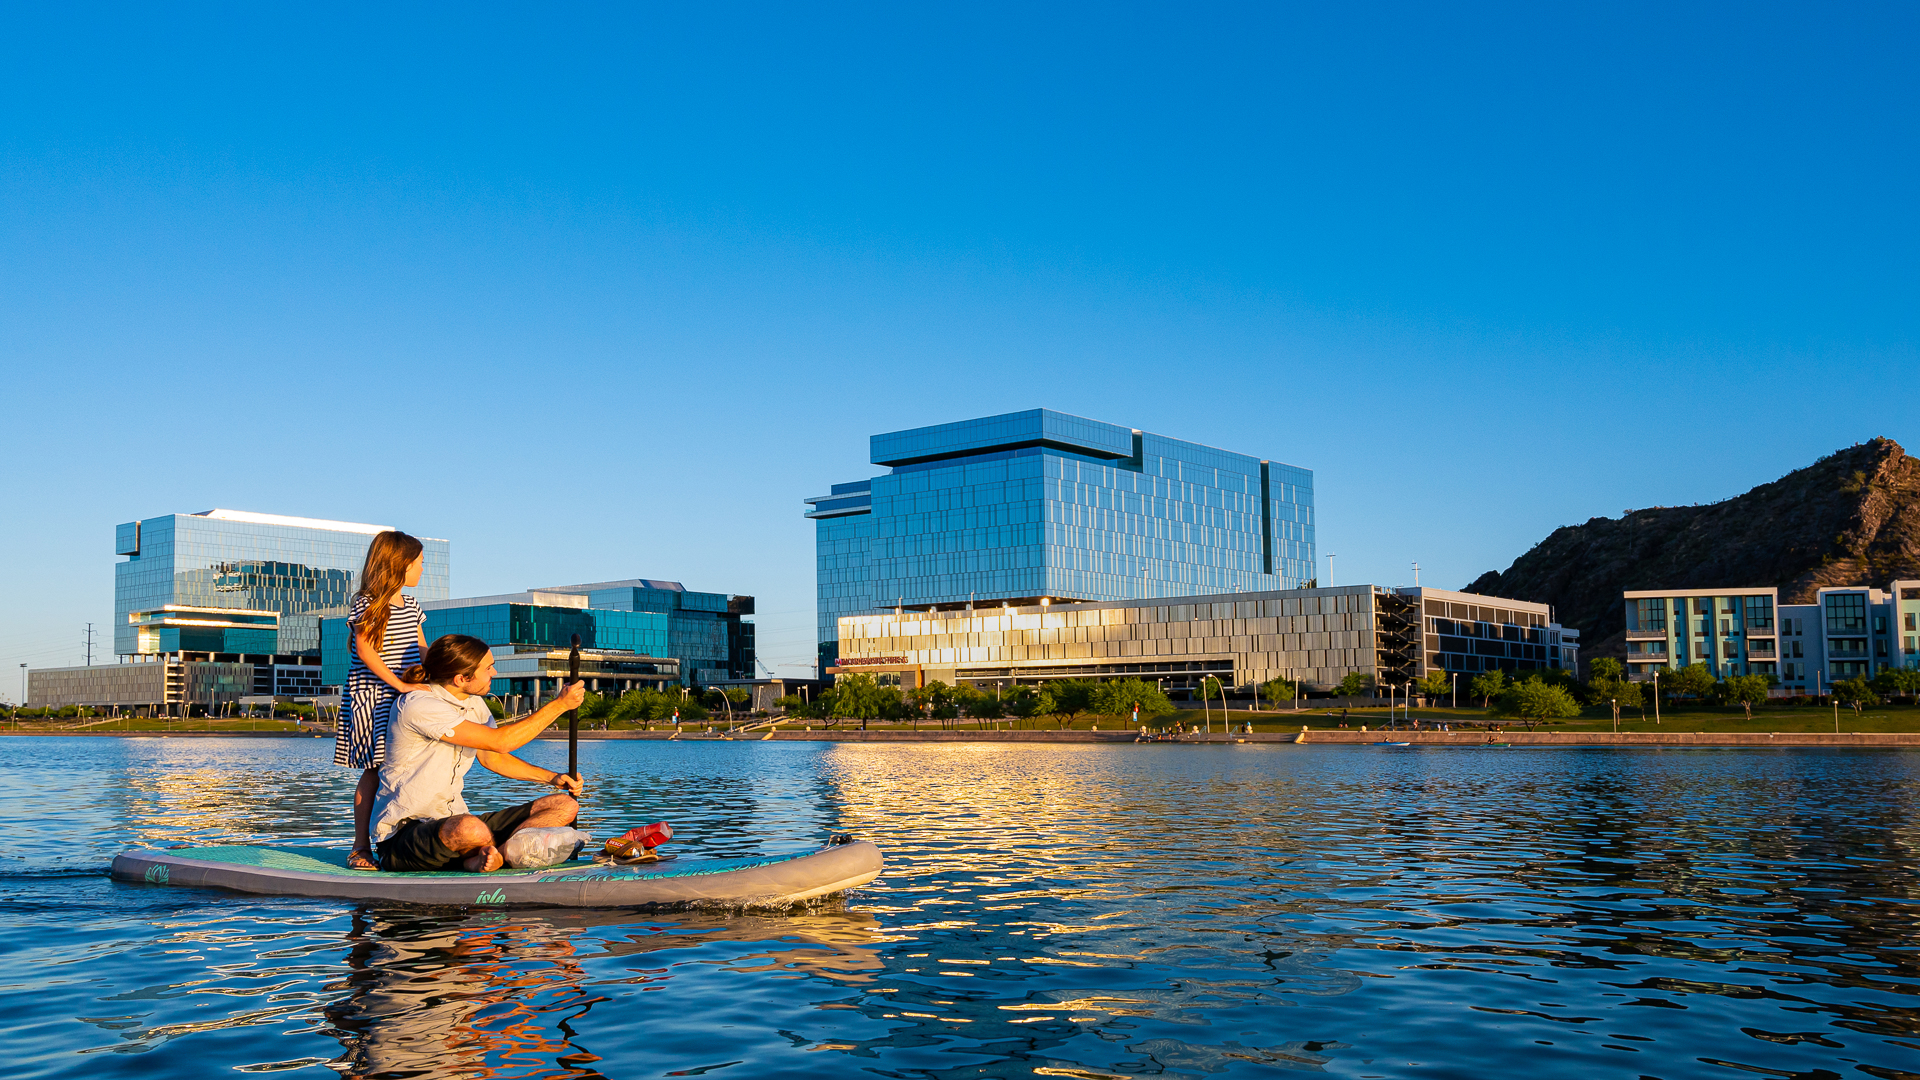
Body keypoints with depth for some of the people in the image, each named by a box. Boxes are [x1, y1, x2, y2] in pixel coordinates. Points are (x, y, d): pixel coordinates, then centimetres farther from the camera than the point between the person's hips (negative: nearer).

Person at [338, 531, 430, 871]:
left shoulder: (411, 606, 16)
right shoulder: (367, 605, -8)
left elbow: (421, 648, 18)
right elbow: (365, 650, -17)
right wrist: (399, 683, -24)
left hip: (407, 701, 7)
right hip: (371, 697, -7)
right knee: (373, 771, -7)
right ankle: (360, 847, 0)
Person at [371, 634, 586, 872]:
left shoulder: (474, 704, 10)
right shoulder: (419, 705, -19)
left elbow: (493, 758, 23)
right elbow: (500, 742, -23)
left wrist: (552, 777, 8)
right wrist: (559, 704, -15)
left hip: (454, 819, 9)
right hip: (401, 835, -9)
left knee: (565, 806, -6)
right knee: (470, 829, -45)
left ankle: (478, 859, -25)